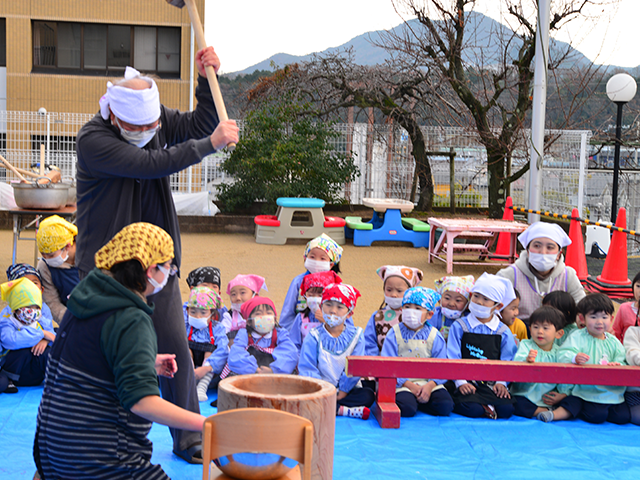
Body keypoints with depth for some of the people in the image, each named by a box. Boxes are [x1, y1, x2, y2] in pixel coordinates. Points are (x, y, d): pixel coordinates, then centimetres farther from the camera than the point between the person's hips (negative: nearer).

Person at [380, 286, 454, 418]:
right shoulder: (394, 334, 0)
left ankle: (417, 401, 2)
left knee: (445, 406, -21)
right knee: (406, 409, -31)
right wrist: (409, 385, -17)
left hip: (428, 381, 3)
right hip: (402, 382, -3)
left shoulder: (435, 336, 4)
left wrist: (431, 385, -19)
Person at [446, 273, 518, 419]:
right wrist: (460, 382, -11)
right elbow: (453, 358, -1)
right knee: (472, 410, -30)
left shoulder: (504, 332, 8)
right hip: (467, 384, -2)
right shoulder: (459, 327, 3)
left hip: (492, 384, 2)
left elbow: (507, 361, 10)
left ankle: (485, 405, 2)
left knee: (506, 410, -23)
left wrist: (501, 382, -5)